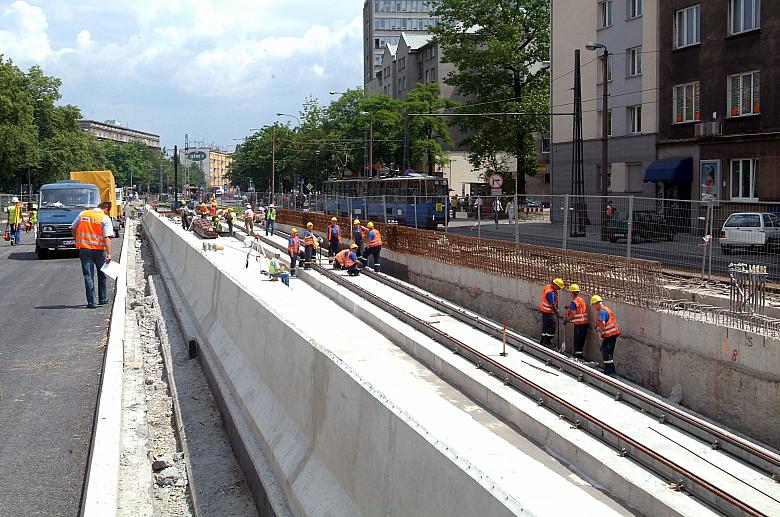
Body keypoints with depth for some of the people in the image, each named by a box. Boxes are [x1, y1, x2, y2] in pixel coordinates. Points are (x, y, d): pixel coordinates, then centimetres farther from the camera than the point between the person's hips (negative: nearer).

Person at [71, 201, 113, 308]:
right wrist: (109, 254, -18)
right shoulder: (105, 219, -6)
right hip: (99, 250, -2)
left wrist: (78, 241, 25)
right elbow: (107, 238, -14)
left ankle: (91, 302, -1)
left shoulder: (83, 214, 7)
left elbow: (73, 229, 13)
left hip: (84, 249, 2)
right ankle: (103, 299, 25)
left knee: (88, 276, 4)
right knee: (101, 275, 17)